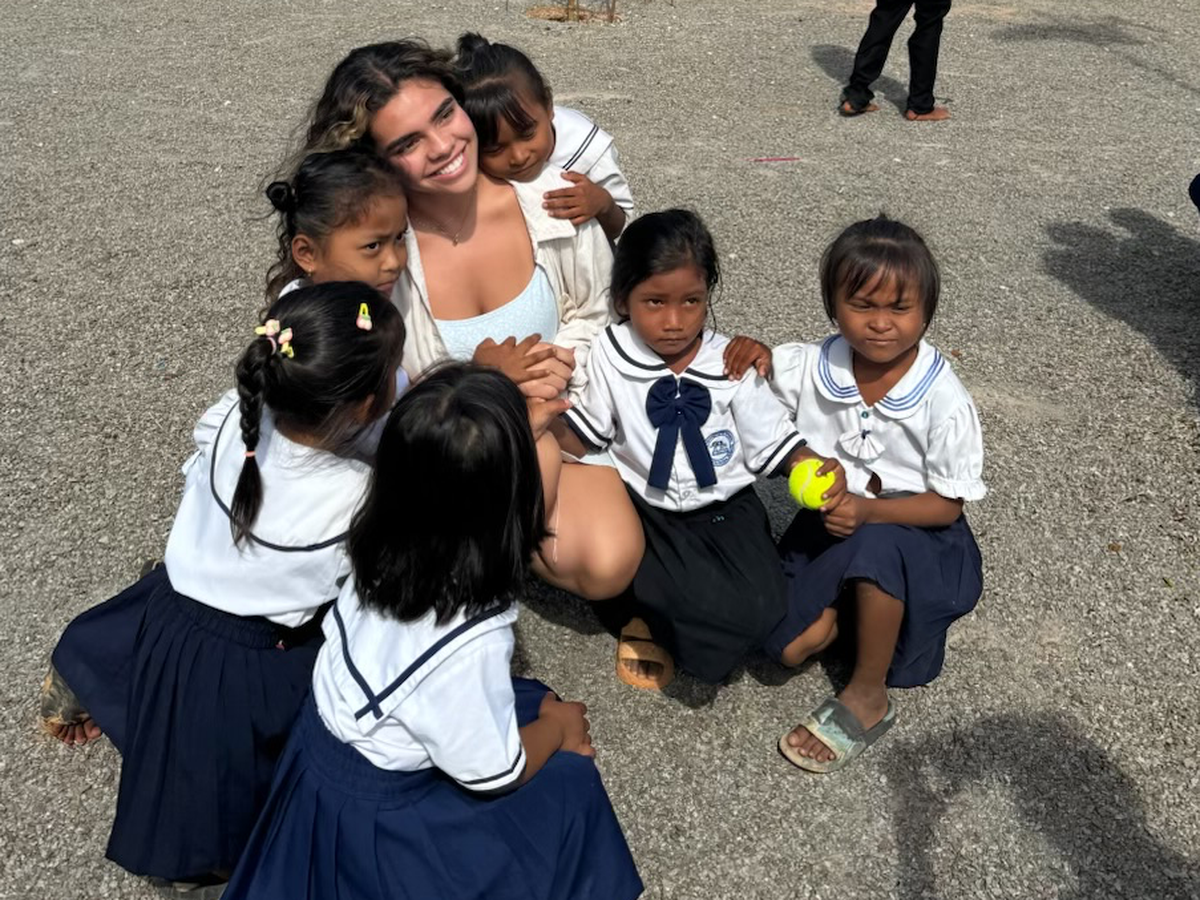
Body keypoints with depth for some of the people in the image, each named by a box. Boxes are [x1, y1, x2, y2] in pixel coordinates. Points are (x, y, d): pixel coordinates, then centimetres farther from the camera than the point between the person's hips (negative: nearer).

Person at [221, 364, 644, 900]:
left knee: (527, 703, 18)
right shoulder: (468, 646, -40)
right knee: (566, 783, 9)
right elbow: (494, 773, -23)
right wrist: (558, 727, -4)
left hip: (326, 745, 7)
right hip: (372, 814, -7)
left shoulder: (388, 541, -20)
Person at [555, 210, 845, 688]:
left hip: (724, 510, 1)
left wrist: (816, 470, -21)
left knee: (757, 609, -22)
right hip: (643, 509, -1)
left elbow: (771, 441, -1)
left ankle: (657, 622, 4)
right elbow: (582, 436, 4)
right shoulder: (610, 354, -6)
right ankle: (664, 615, 6)